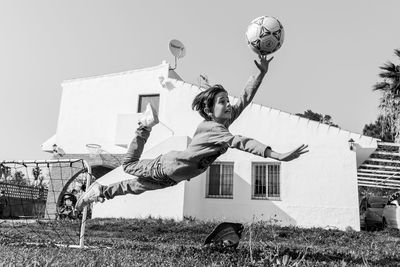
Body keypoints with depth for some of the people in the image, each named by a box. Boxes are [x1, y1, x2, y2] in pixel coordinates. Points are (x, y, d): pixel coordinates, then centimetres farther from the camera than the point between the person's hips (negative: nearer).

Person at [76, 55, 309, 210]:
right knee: (129, 165, 19)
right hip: (169, 165, -7)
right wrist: (278, 156, -57)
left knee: (135, 187, 23)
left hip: (176, 176, 7)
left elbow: (246, 98, -15)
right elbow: (241, 142, -49)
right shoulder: (213, 128, -36)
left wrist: (262, 73, -27)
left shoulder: (225, 121, -13)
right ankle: (146, 127, 31)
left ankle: (100, 191, 40)